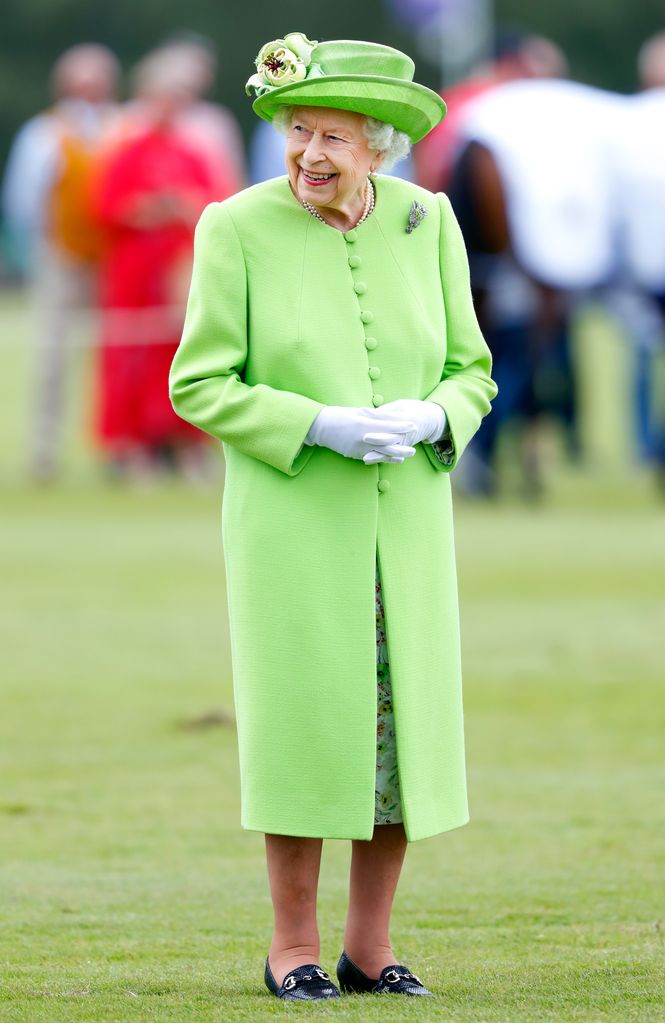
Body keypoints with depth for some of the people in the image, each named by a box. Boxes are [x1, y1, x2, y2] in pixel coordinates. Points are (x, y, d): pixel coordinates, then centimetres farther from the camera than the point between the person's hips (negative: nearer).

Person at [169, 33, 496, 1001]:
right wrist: (324, 427, -19)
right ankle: (293, 947, 10)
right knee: (304, 724, -2)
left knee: (404, 726, 3)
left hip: (407, 518, 4)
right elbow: (200, 385, -7)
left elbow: (471, 372, 7)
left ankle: (371, 944, 15)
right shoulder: (238, 229, -9)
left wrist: (427, 420, -15)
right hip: (292, 518, -3)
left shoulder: (427, 223, 2)